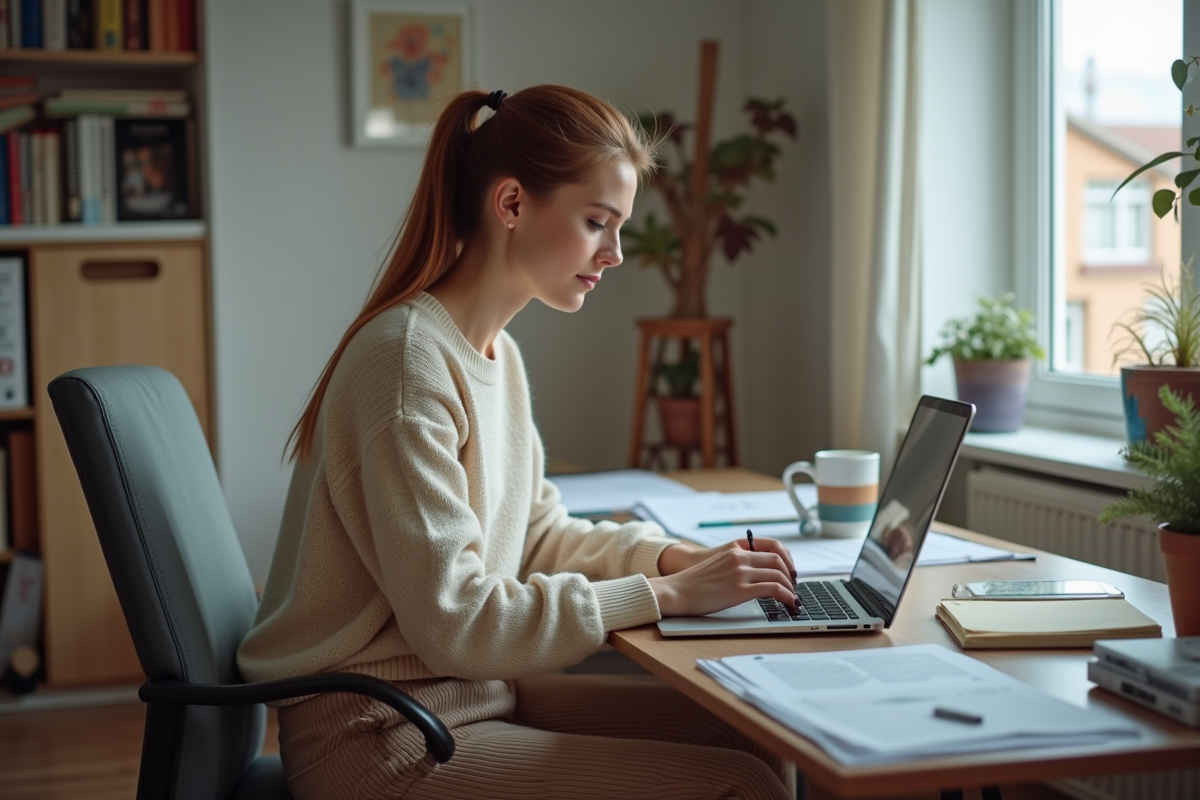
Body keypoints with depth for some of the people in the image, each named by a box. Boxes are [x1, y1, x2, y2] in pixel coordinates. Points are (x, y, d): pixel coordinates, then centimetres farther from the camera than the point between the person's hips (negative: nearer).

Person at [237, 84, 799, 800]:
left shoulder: (498, 352, 9)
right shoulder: (409, 361, -21)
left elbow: (536, 532, 16)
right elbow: (452, 621, -23)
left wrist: (674, 556, -1)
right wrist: (665, 594, -19)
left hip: (471, 688, 9)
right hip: (374, 741, -9)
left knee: (749, 736, 3)